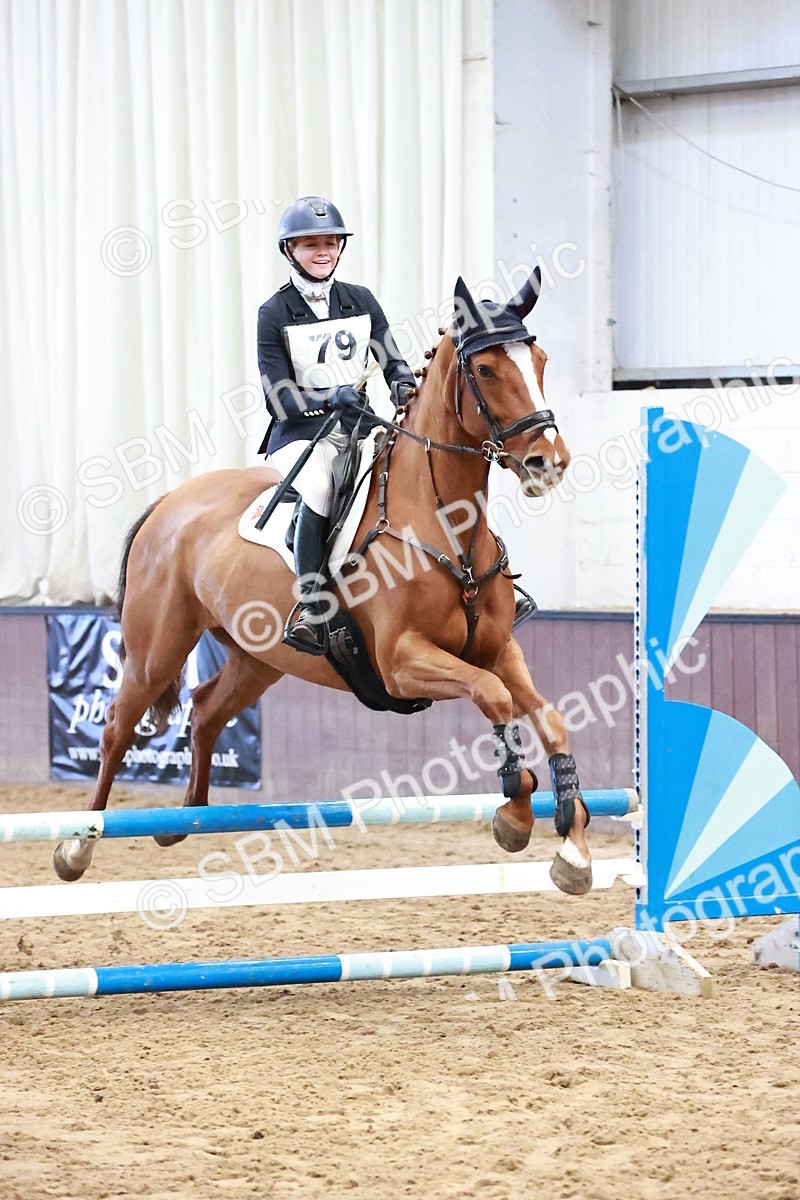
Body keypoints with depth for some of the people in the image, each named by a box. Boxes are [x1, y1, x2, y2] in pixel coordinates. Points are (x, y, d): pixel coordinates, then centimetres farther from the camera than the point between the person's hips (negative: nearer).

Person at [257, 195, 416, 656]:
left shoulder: (361, 301, 11)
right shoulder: (275, 314, -1)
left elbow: (394, 361, 11)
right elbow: (279, 398, -7)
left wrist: (404, 385, -14)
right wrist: (332, 398, -24)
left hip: (360, 428, 5)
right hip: (301, 433, -5)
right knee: (318, 490, -36)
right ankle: (312, 613, -41)